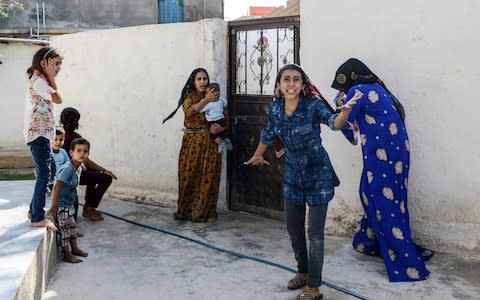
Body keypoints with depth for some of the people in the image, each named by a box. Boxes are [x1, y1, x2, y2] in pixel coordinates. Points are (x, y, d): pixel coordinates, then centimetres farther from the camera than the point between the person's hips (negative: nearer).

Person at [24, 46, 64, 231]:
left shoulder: (40, 80, 16)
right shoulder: (38, 81, -14)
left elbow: (55, 99, 13)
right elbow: (57, 99, -17)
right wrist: (51, 77, -12)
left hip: (42, 134, 10)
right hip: (38, 134, -10)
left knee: (48, 173, 15)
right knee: (44, 175, -7)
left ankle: (34, 210, 25)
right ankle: (38, 218, -1)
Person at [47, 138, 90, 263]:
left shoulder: (79, 167, 0)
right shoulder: (68, 168, -27)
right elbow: (56, 187, -30)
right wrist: (53, 207, -28)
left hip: (69, 204, 9)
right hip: (61, 205, -9)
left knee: (72, 226, 20)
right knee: (64, 229, 2)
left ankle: (74, 249, 36)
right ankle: (67, 255, 14)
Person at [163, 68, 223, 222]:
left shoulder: (215, 98, 7)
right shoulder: (189, 97, 4)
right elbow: (189, 112, -17)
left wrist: (220, 128, -17)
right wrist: (206, 100, -21)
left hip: (209, 143, 1)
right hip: (192, 143, 0)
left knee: (208, 177, -1)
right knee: (189, 176, 0)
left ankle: (207, 212, 9)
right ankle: (186, 210, 14)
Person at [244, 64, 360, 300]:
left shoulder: (313, 106, -21)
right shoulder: (275, 108, -6)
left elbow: (335, 123, -40)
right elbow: (268, 134, 13)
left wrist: (345, 111, -63)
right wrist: (257, 157, 28)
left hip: (318, 175, -5)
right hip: (293, 175, 5)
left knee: (315, 233, -3)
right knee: (293, 228, 15)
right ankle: (303, 271, 37)